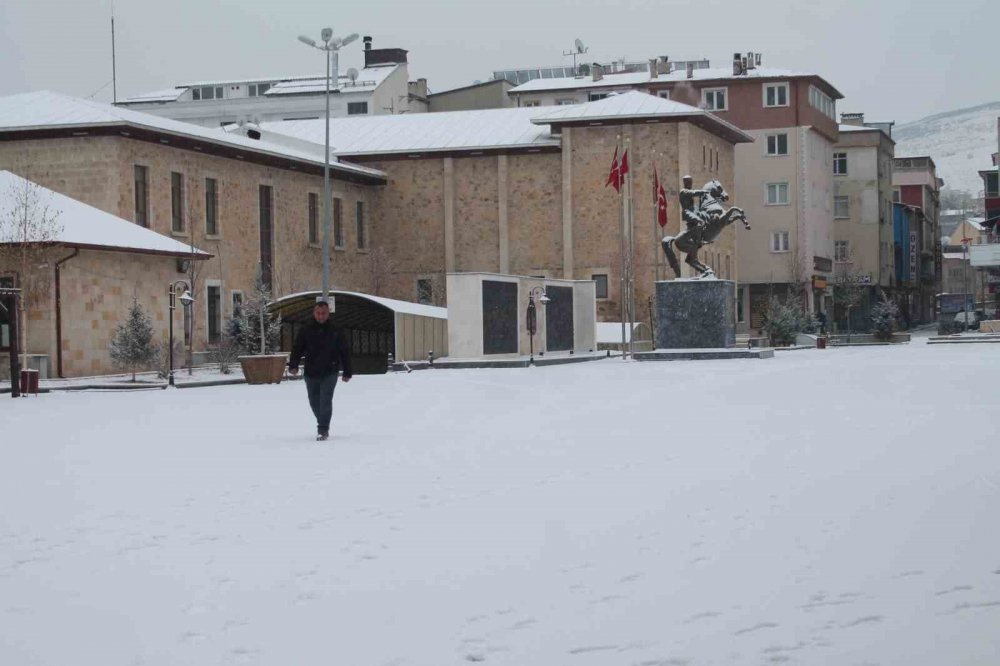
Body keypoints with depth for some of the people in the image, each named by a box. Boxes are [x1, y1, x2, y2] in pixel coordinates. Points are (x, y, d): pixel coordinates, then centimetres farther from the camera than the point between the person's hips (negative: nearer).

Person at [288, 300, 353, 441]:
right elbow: (297, 349, 1)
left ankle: (323, 430, -11)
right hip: (311, 373, 3)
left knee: (325, 400, -14)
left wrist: (347, 372, 6)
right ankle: (323, 426, 32)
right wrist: (293, 366, -14)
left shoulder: (336, 331, 2)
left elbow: (345, 352, 6)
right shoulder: (306, 331, 3)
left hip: (330, 373, -3)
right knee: (314, 401, 12)